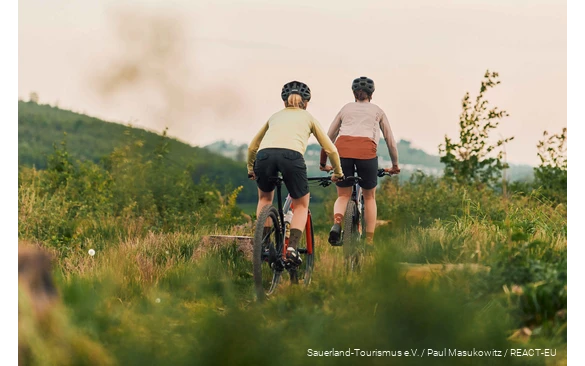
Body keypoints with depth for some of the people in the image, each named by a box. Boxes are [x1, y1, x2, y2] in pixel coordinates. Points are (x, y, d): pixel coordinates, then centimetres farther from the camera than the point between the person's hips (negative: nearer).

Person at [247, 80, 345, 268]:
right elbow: (330, 149, 29)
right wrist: (338, 173, 44)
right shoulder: (308, 117, 30)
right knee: (301, 205, 20)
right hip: (291, 156, -2)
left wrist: (251, 170, 56)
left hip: (264, 155, 2)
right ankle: (292, 247, 1)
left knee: (265, 198, 31)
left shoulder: (275, 116, 35)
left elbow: (252, 147, 40)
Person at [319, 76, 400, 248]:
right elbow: (390, 140, 26)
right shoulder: (377, 111, 26)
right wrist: (395, 165, 37)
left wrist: (323, 163, 38)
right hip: (366, 150, -1)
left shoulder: (346, 108, 28)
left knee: (343, 195, 17)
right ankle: (369, 240, 10)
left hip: (342, 148, 1)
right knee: (369, 197, 17)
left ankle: (336, 224, -13)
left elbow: (328, 138, 28)